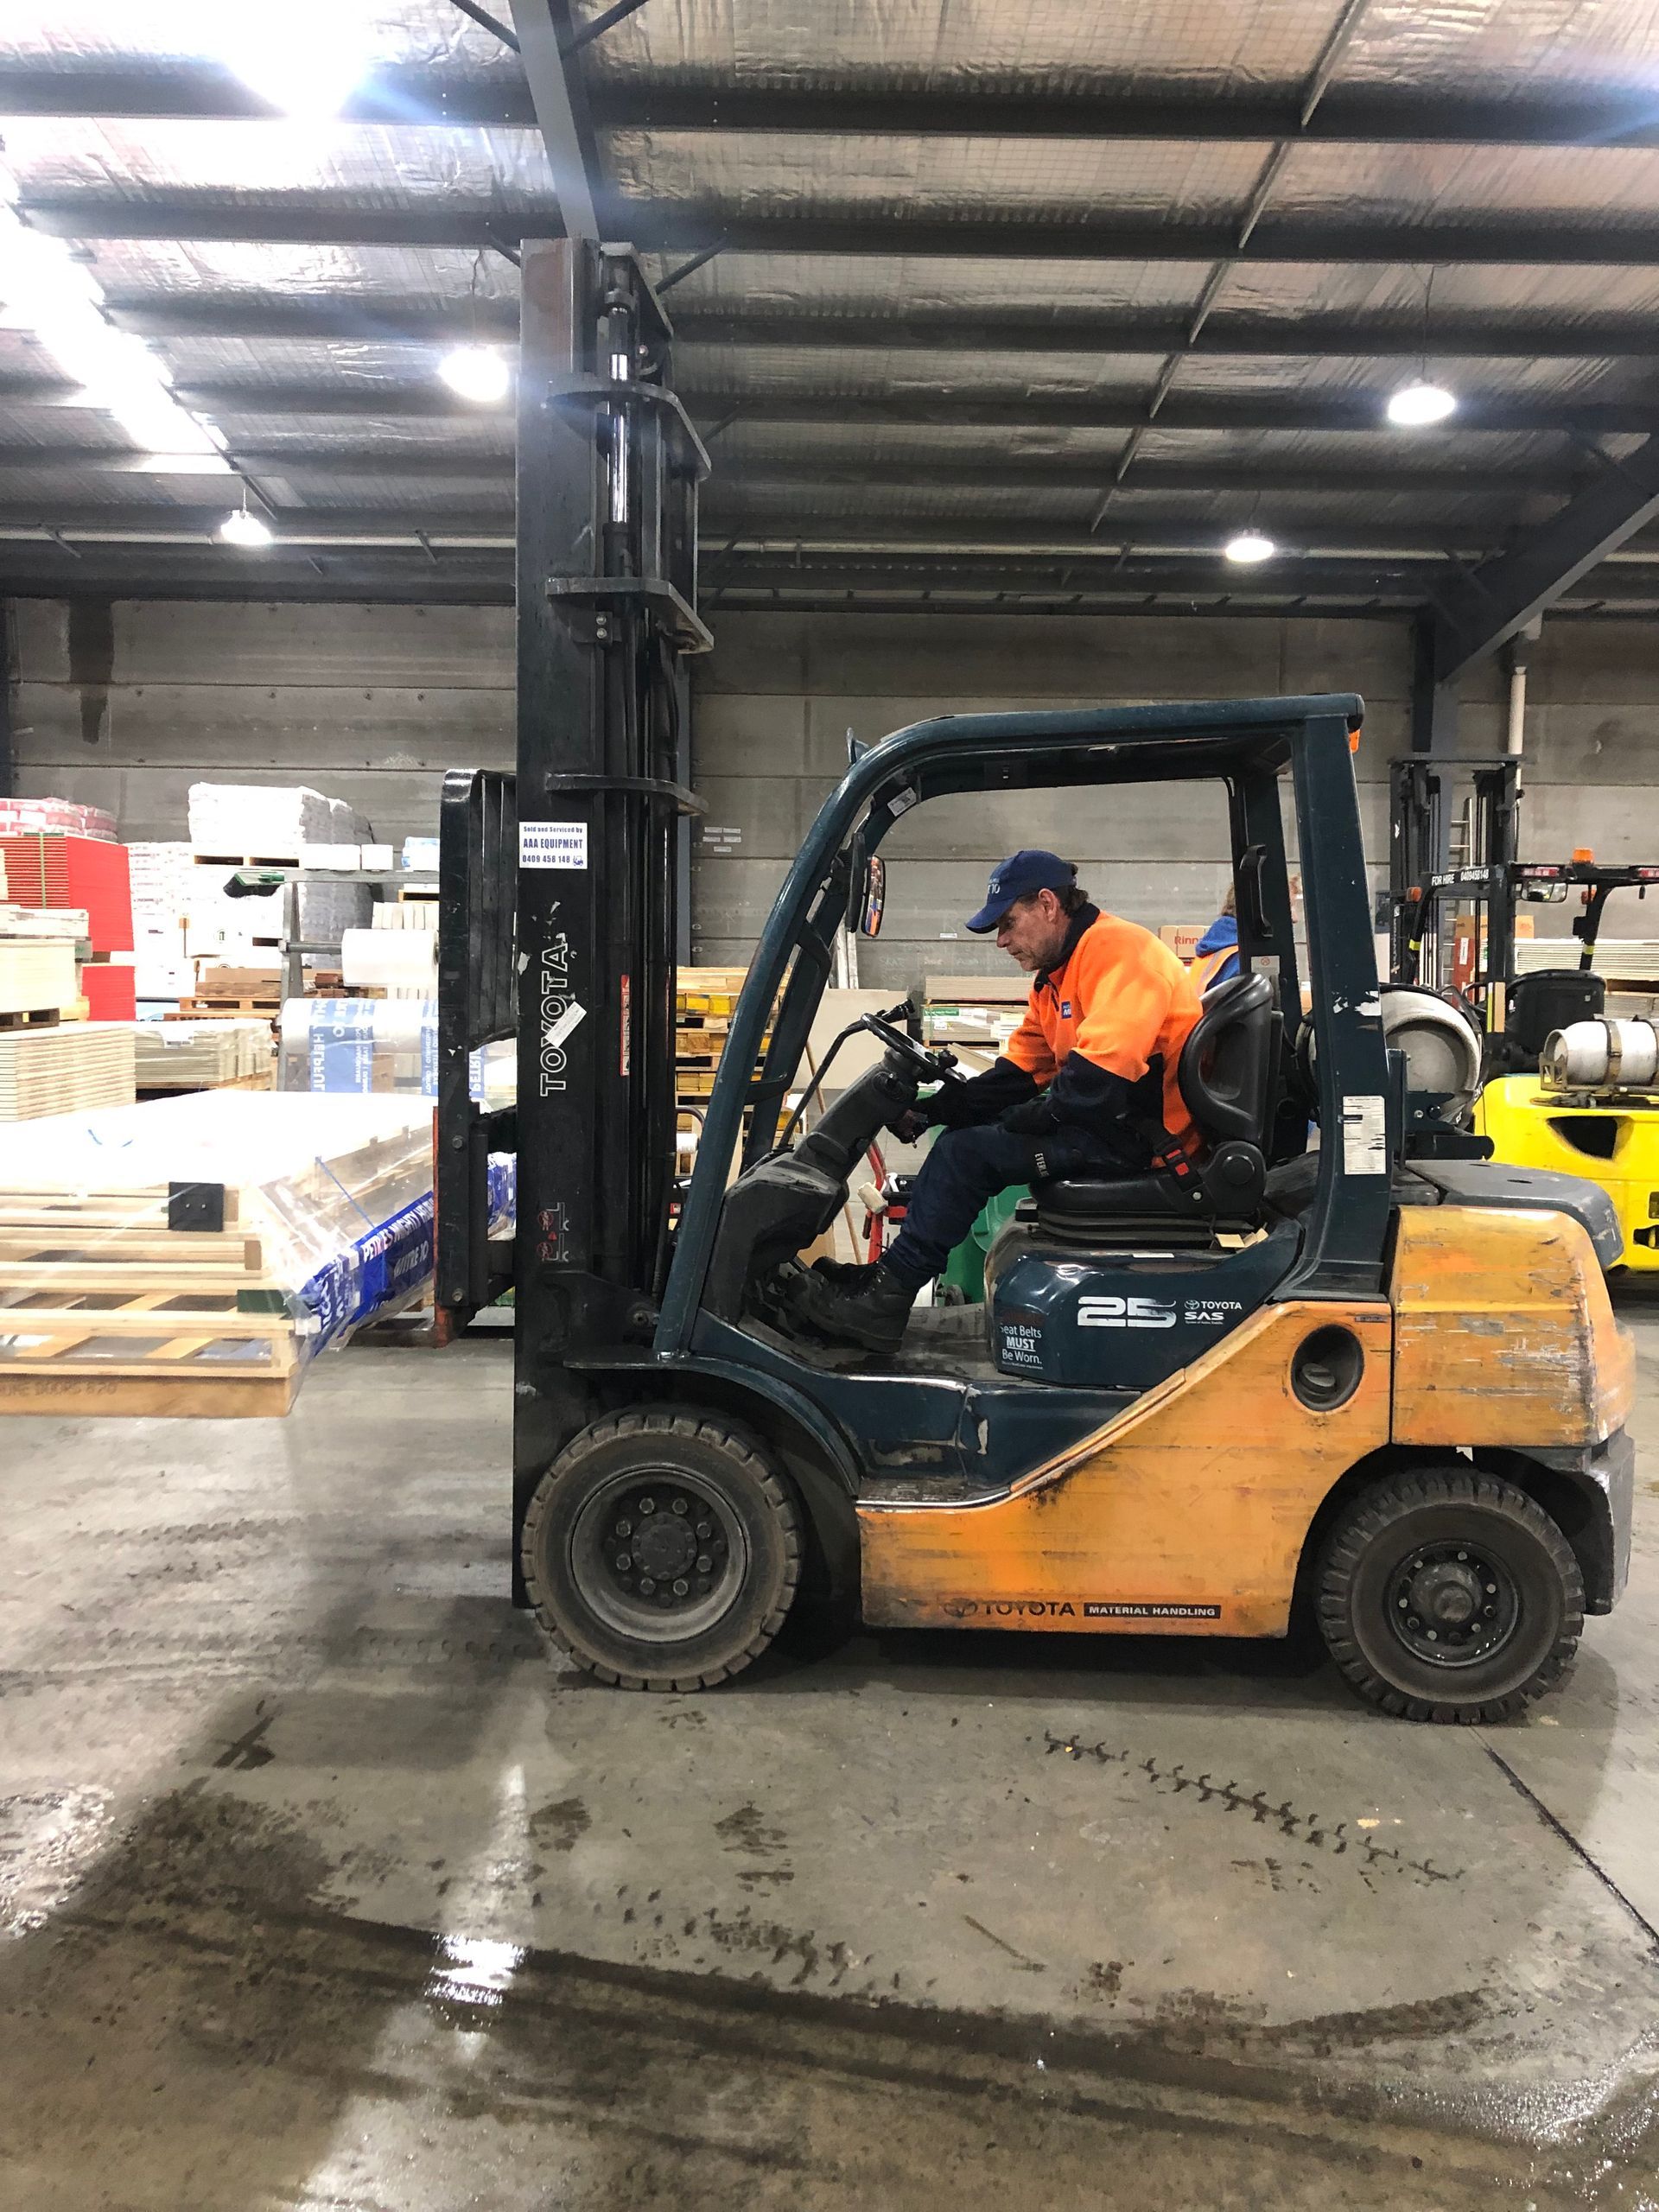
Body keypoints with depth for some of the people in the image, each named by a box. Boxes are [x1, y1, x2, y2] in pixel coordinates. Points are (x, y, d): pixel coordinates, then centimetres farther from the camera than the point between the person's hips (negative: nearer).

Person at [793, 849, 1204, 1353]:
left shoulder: (1116, 949, -16)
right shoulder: (1055, 979, 17)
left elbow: (1101, 1074, -28)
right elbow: (1017, 1073, 13)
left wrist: (1036, 1114, -13)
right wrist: (930, 1110, 1)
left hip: (1144, 1131, -10)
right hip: (1112, 1123, 10)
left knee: (969, 1151, -14)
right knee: (963, 1136, 10)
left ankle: (886, 1296, -5)